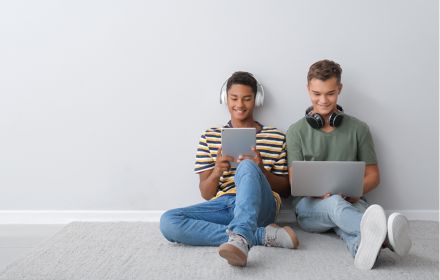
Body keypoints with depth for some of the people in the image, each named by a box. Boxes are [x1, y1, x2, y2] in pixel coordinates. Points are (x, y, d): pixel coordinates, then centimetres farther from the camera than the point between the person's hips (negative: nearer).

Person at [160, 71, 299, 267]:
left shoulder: (276, 137, 11)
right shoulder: (209, 137, 14)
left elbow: (286, 189, 12)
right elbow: (206, 194, 11)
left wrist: (261, 170, -9)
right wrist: (217, 171, -13)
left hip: (259, 206, -2)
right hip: (223, 205, 3)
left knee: (247, 166, -33)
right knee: (168, 221, -27)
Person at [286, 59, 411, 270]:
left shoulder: (358, 128, 12)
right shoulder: (296, 131, 10)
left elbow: (373, 175, 12)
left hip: (350, 201, 1)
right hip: (310, 205, -1)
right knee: (335, 202, -38)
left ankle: (363, 245, -73)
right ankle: (381, 234, -70)